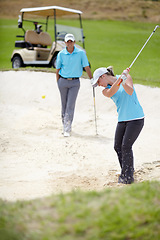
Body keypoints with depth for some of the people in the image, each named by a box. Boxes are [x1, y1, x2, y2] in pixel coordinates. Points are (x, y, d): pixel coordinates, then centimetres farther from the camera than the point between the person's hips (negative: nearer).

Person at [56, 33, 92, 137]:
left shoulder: (81, 53, -3)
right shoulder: (61, 54, 1)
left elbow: (87, 67, 0)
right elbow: (57, 69, 7)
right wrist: (58, 82, 4)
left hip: (75, 82, -2)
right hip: (63, 81, 2)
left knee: (70, 106, -9)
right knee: (64, 105, 9)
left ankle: (67, 129, -9)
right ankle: (65, 124, 25)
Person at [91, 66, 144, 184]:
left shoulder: (126, 76, 0)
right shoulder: (106, 90, 7)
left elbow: (130, 91, -15)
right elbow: (112, 92, -17)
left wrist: (123, 81, -32)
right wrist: (119, 80, -32)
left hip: (136, 118, -5)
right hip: (122, 120, 5)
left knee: (126, 146, -12)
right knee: (118, 147, 1)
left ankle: (127, 176, -2)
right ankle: (127, 172, 19)